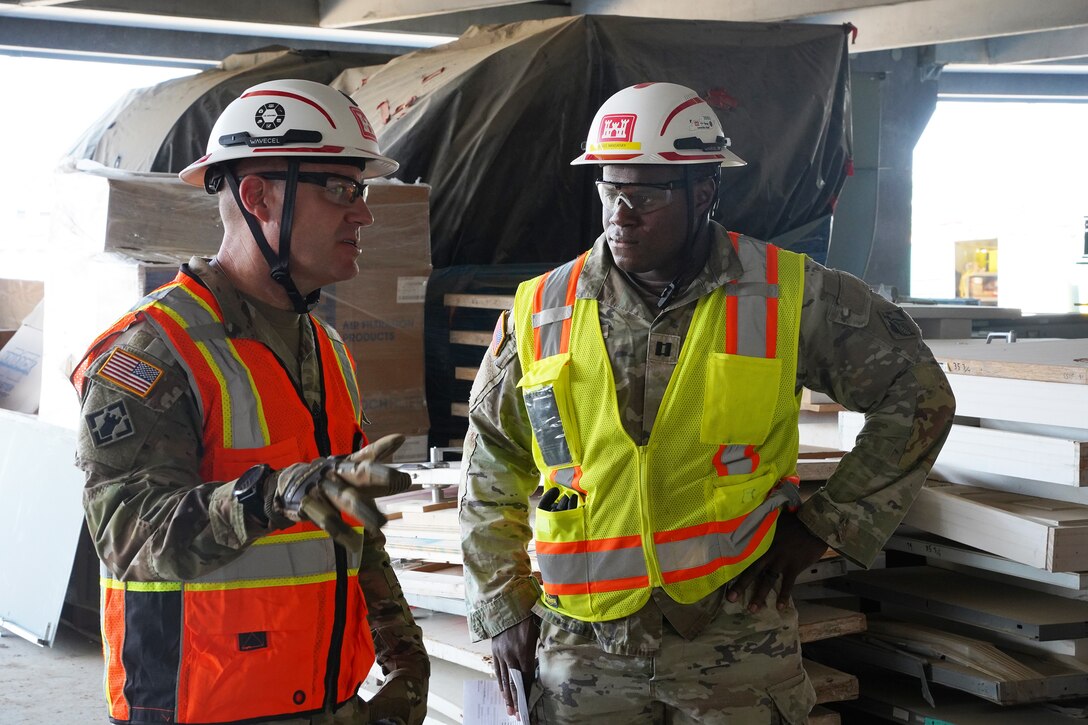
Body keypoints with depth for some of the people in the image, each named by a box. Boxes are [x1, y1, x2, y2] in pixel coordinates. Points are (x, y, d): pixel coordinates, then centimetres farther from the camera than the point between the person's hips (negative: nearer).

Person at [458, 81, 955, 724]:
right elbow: (492, 474, 12)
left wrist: (826, 524, 0)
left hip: (736, 639, -1)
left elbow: (918, 397, 5)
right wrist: (503, 610, 8)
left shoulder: (788, 296, -4)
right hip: (584, 646, 2)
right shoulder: (541, 311, 2)